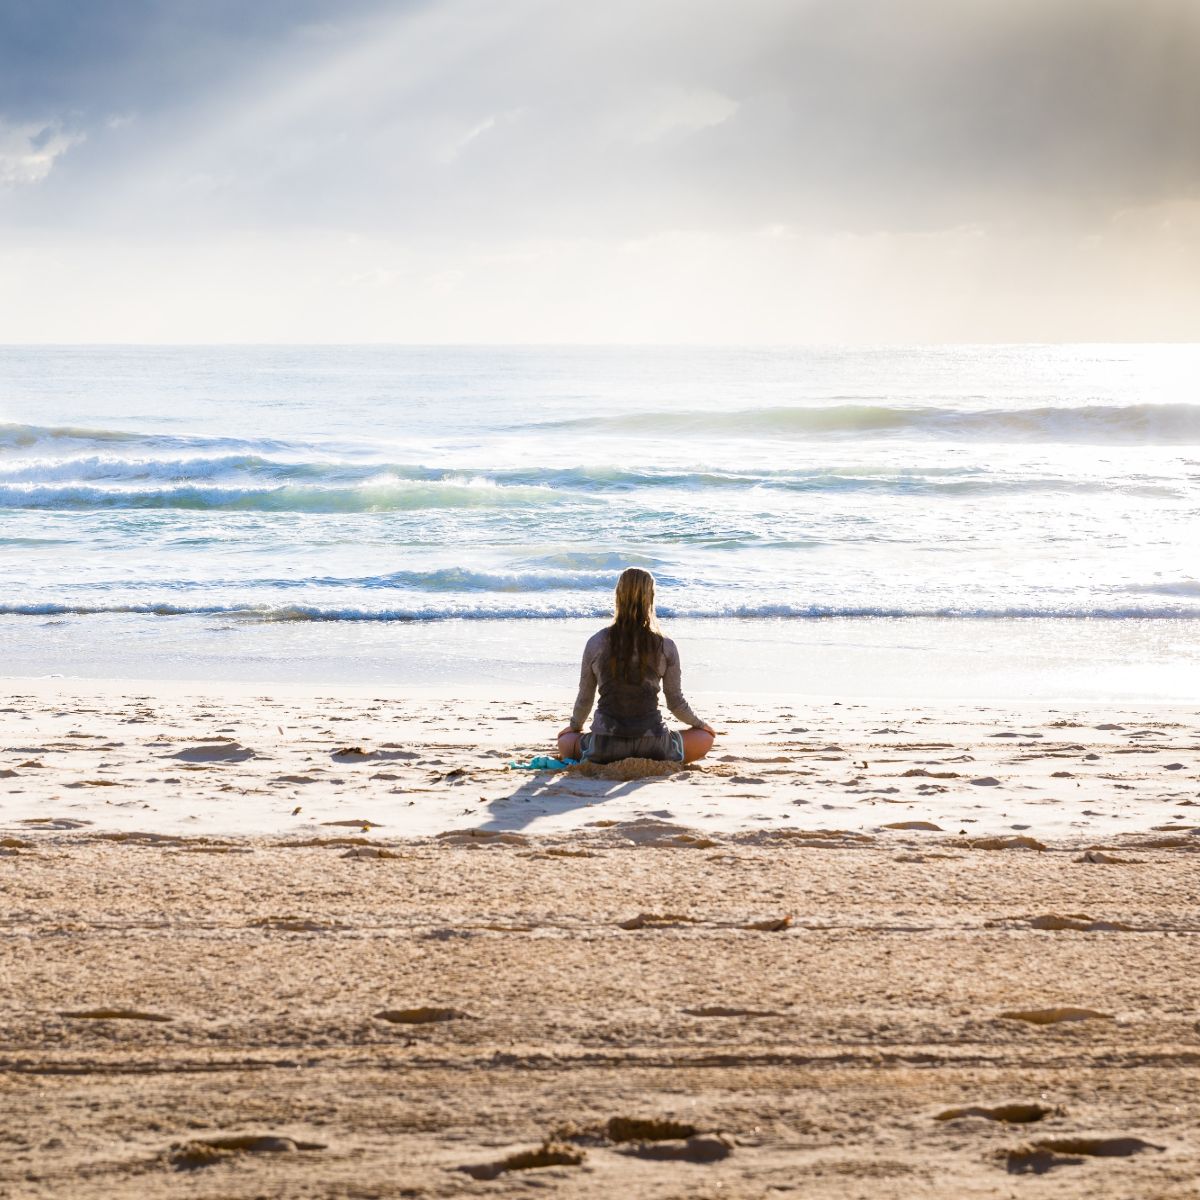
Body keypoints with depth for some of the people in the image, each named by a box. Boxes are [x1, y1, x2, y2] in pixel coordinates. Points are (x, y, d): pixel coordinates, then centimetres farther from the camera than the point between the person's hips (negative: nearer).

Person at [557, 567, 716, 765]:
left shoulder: (596, 643, -1)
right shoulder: (665, 647, -4)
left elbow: (584, 699, 9)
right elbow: (675, 702, 6)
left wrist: (574, 726, 31)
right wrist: (699, 724, 27)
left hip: (605, 748, 1)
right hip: (651, 744, -1)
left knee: (565, 742, 33)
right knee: (706, 737, 24)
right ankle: (657, 763, 1)